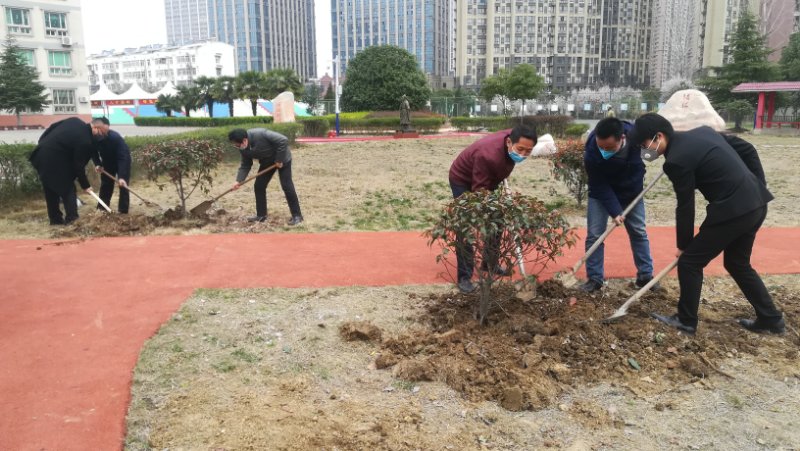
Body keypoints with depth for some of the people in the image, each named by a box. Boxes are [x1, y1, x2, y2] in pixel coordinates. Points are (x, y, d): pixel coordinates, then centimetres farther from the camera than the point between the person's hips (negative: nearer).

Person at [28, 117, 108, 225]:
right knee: (68, 188, 5)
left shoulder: (76, 121, 3)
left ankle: (55, 219, 23)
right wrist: (85, 185, -3)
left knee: (50, 190, 15)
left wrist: (42, 143, 24)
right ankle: (71, 217, 2)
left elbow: (52, 127, 12)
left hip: (41, 154, 9)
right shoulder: (85, 142, -19)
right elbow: (78, 166, -13)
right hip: (53, 161, -9)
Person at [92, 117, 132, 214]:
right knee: (105, 184, 12)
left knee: (123, 186, -8)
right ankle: (101, 209, 24)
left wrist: (121, 177, -48)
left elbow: (123, 158, -42)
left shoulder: (116, 138, -40)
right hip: (108, 162, 5)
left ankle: (123, 212, -1)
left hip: (122, 161, -5)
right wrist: (97, 164, -20)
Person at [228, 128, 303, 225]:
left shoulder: (260, 134, -36)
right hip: (266, 162, 7)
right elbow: (245, 165, -4)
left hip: (282, 159, -7)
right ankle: (261, 215, 14)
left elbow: (283, 140, -34)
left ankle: (297, 215, -3)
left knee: (287, 186, -10)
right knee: (258, 186, 3)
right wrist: (239, 180, -17)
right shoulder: (243, 149, -12)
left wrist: (279, 159, -28)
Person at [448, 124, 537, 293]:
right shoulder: (488, 155, -43)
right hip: (463, 180, -7)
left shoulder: (514, 142, -19)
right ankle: (464, 277, -5)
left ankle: (491, 264, 26)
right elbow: (480, 192, -38)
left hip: (488, 179, 7)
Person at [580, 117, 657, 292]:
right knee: (594, 234, -7)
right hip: (601, 193, -3)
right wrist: (614, 211, -30)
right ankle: (594, 278, 4)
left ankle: (645, 276, 21)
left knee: (639, 232, 9)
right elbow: (600, 187, -26)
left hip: (632, 192, 3)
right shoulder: (591, 153, -36)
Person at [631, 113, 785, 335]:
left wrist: (683, 245, 3)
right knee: (737, 264, 24)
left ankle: (686, 321, 16)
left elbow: (685, 207, -9)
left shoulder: (676, 160, -15)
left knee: (690, 262, 5)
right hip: (756, 203, 9)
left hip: (732, 210, -9)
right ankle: (771, 319, 31)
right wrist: (758, 185, 17)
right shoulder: (702, 131, 12)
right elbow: (747, 149, 16)